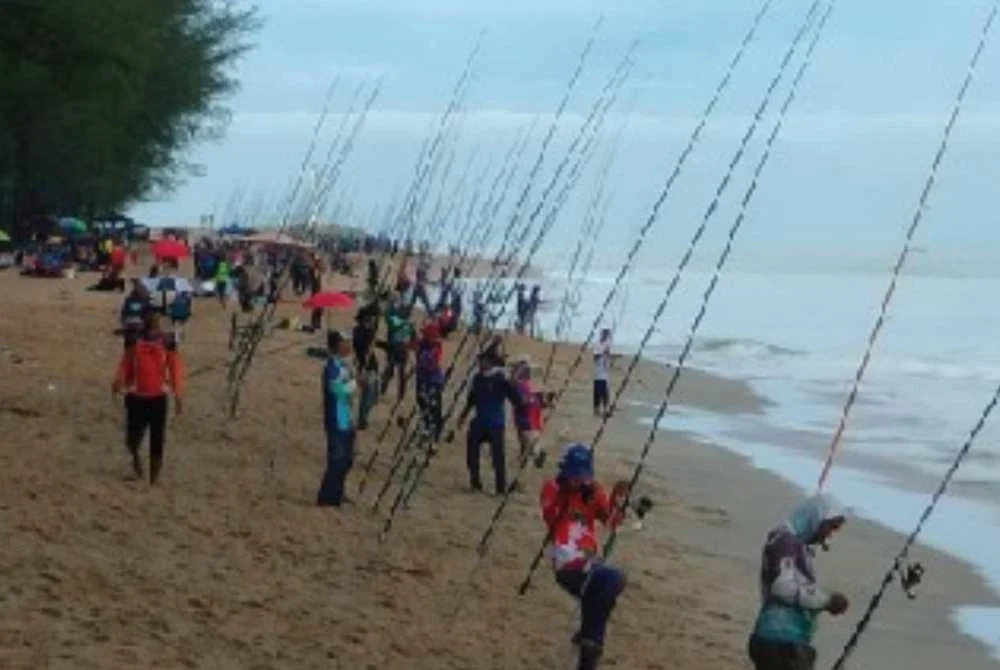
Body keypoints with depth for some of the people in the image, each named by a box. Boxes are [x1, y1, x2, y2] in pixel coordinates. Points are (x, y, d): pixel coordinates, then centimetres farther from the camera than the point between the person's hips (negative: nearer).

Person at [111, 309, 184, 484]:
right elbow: (125, 363, 2)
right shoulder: (133, 339, 1)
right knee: (133, 436, -4)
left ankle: (154, 477, 9)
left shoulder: (166, 341, -3)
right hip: (136, 396, 1)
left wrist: (178, 395, -7)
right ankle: (135, 456, 31)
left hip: (158, 397, -1)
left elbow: (175, 367, -2)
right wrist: (118, 381, -17)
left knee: (157, 439, -1)